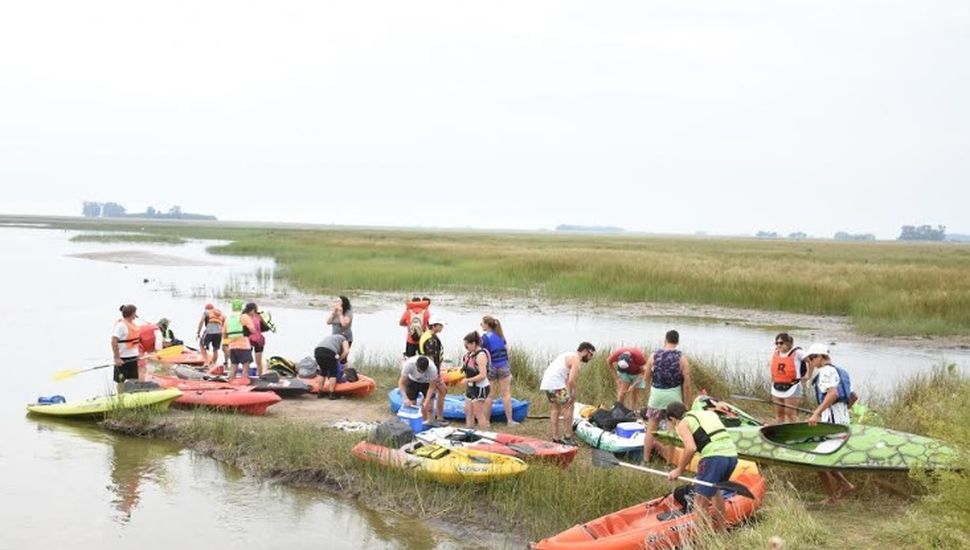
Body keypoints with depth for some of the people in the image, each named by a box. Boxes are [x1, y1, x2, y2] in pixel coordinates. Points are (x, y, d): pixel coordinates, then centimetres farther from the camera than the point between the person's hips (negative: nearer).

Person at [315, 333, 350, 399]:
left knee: (322, 372, 24)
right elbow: (346, 351, 6)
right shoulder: (343, 339, 26)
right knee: (333, 374, 12)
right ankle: (331, 393, 6)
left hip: (317, 351, 5)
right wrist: (339, 359, 18)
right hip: (329, 353, -5)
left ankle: (320, 392, 24)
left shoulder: (329, 336, 42)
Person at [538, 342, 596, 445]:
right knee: (568, 407, 0)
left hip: (546, 383, 10)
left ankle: (555, 437, 21)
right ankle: (568, 436, 1)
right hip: (556, 384, -10)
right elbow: (571, 381, -18)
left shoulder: (569, 355, 22)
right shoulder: (576, 359, -8)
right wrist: (571, 395, -6)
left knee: (555, 409, 18)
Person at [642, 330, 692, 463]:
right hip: (673, 396, -1)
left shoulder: (654, 356, -3)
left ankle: (645, 460, 14)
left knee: (651, 429, 11)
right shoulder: (681, 359, -8)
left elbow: (646, 378, 4)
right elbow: (686, 384, -9)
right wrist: (685, 402, 1)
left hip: (656, 394, 1)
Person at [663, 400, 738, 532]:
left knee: (700, 503, -1)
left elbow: (691, 448, -10)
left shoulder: (682, 424, 7)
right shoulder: (710, 414, 28)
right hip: (732, 453, 8)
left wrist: (679, 470, -1)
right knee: (714, 490, 30)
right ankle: (722, 528, 40)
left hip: (714, 457, -8)